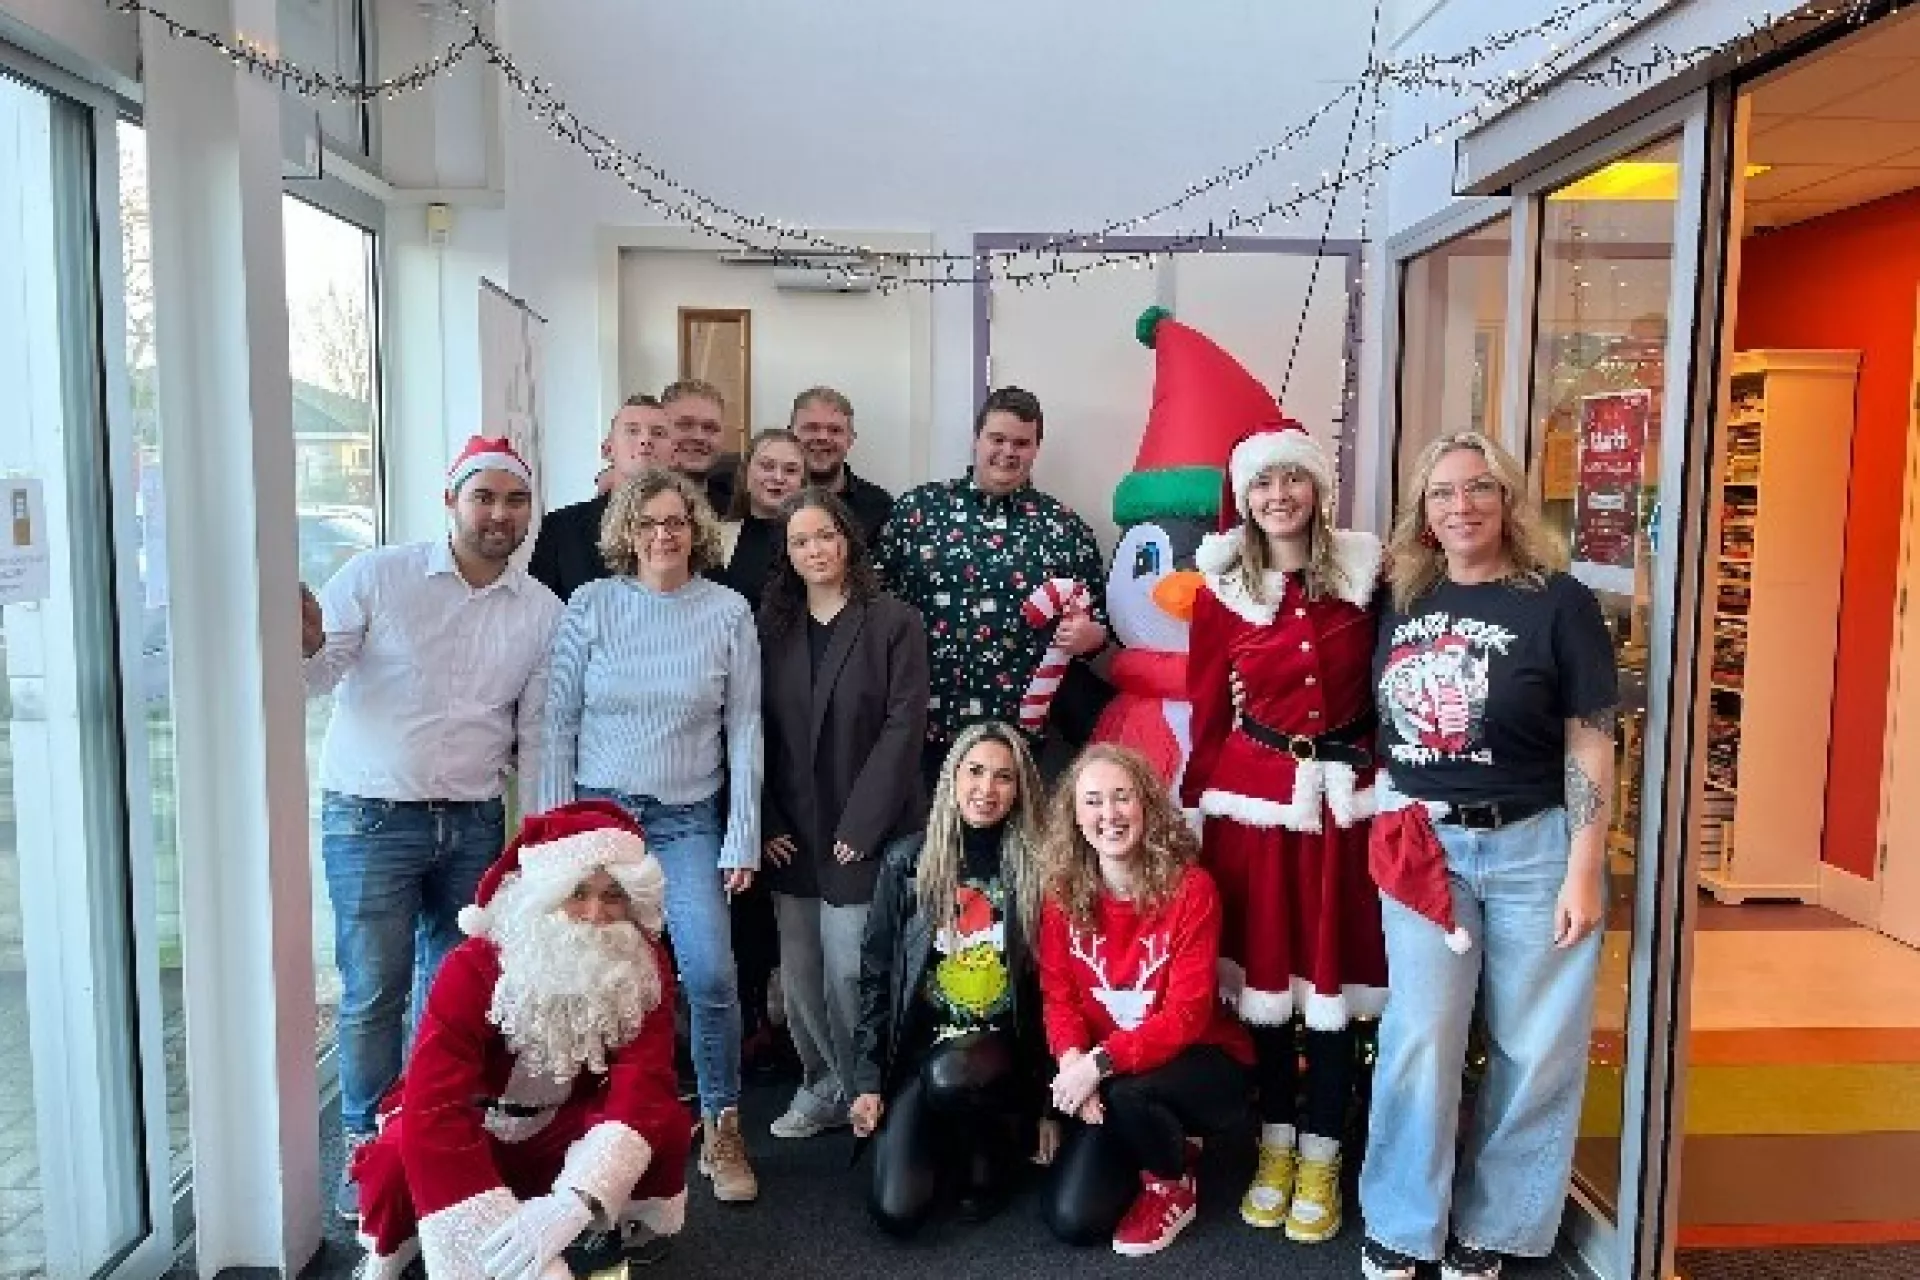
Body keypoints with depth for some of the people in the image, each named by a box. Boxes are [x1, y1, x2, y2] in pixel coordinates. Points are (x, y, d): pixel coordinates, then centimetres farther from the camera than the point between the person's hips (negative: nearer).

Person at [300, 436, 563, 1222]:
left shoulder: (541, 611, 3)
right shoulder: (377, 576, -5)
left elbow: (535, 733, 7)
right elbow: (313, 679, -6)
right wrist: (308, 643, -29)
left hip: (475, 824, 3)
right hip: (371, 819, -3)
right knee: (374, 992, 1)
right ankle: (367, 1147, 19)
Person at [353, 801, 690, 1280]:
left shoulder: (643, 969, -19)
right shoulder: (476, 967, -27)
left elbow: (643, 1087, -32)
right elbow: (433, 1109, -36)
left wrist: (576, 1199, -51)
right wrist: (500, 1237, -47)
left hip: (563, 1130, 2)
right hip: (473, 1135, -2)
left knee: (664, 1119, -27)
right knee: (399, 1161, -35)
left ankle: (642, 1220, 4)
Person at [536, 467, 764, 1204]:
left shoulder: (729, 612, 0)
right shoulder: (591, 605, 0)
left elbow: (744, 731, 1)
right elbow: (558, 721, 2)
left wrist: (742, 840, -2)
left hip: (687, 820, 0)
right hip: (598, 811, 1)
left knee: (710, 972, -12)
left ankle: (722, 1130, 8)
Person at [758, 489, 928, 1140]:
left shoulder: (894, 623, -3)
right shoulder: (772, 626, 9)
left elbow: (903, 729, -9)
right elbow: (759, 730, 7)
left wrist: (860, 826, -13)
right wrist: (767, 824, -1)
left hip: (863, 834, -4)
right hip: (792, 834, 4)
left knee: (848, 973, -3)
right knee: (798, 976, 8)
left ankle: (861, 1094, 17)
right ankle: (822, 1085, 27)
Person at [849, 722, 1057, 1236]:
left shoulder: (1034, 868, -4)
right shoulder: (908, 861, -2)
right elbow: (875, 974, 2)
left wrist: (1048, 1105, -1)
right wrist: (868, 1080, -3)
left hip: (1003, 1047, -1)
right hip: (917, 1045, 1)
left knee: (948, 1075, -35)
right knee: (896, 1212, -14)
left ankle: (993, 1150, -3)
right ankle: (948, 1142, 18)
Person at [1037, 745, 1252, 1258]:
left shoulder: (1190, 889, -19)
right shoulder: (1063, 895, -6)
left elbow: (1186, 1014, -22)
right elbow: (1058, 997, -4)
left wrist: (1101, 1061, -33)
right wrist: (1072, 1059, -25)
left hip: (1203, 1063, -4)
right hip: (1102, 1076, 4)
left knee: (1127, 1093, -36)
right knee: (1071, 1219, -8)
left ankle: (1175, 1184, -1)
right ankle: (1168, 1141, 21)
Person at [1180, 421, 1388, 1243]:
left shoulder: (1365, 574, -1)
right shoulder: (1222, 590, 0)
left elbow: (1387, 692, 5)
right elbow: (1207, 716, 3)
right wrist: (1195, 812, 4)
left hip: (1346, 795, 0)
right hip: (1256, 796, 0)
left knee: (1333, 976, 7)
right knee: (1263, 973, 9)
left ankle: (1320, 1161, 24)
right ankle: (1275, 1149, 27)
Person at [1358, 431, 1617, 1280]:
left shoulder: (1558, 601, -6)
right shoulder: (1404, 599, 5)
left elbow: (1590, 745, -7)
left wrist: (1583, 871, -10)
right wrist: (1386, 834, 9)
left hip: (1532, 846, -2)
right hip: (1421, 845, 2)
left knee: (1535, 1050, 8)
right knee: (1418, 1038, 3)